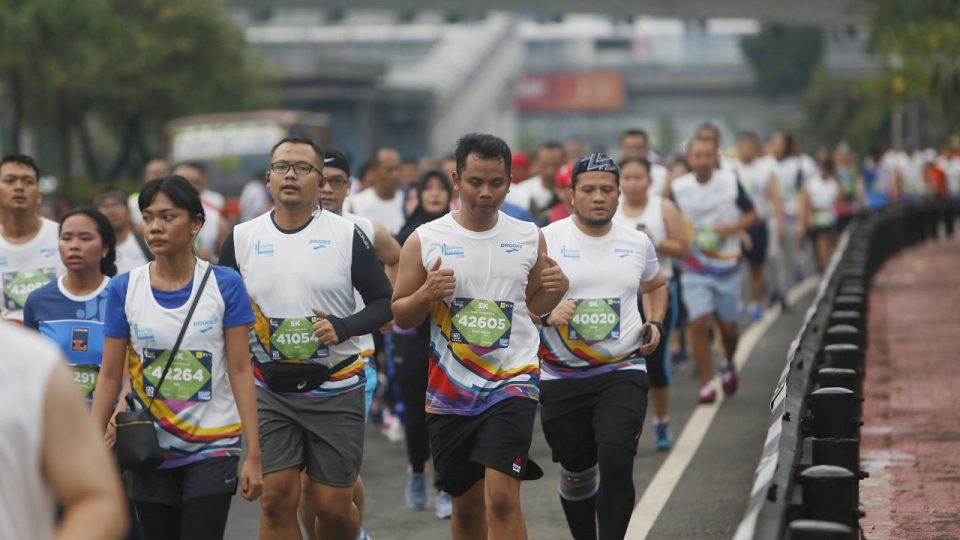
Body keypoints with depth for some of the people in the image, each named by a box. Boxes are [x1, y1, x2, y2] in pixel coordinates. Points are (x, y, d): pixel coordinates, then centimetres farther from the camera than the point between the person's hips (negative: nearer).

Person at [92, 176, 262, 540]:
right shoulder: (124, 289, -1)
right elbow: (110, 375, 3)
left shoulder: (225, 284, -5)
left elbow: (239, 372, -5)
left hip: (213, 450, -2)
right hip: (149, 451, 2)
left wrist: (253, 455, -8)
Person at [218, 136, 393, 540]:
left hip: (336, 388, -1)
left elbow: (384, 301, 1)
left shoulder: (348, 235, -2)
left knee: (333, 506, 0)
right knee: (277, 497, -7)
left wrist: (344, 327, -16)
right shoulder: (242, 239, 4)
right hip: (269, 390, 2)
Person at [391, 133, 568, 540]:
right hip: (450, 390, 1)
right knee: (466, 505, 12)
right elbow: (400, 317, 3)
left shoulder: (529, 238, 4)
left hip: (512, 383, -1)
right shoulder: (425, 241, -2)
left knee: (501, 498, -16)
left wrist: (556, 289, -4)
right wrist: (426, 294, -17)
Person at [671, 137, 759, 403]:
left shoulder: (731, 182, -5)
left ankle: (729, 364, 40)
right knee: (699, 323, -12)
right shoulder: (678, 188, -5)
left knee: (728, 326, 9)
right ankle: (706, 383, -1)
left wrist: (731, 228, -15)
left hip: (727, 266, 1)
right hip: (695, 268, -1)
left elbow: (751, 214, 4)